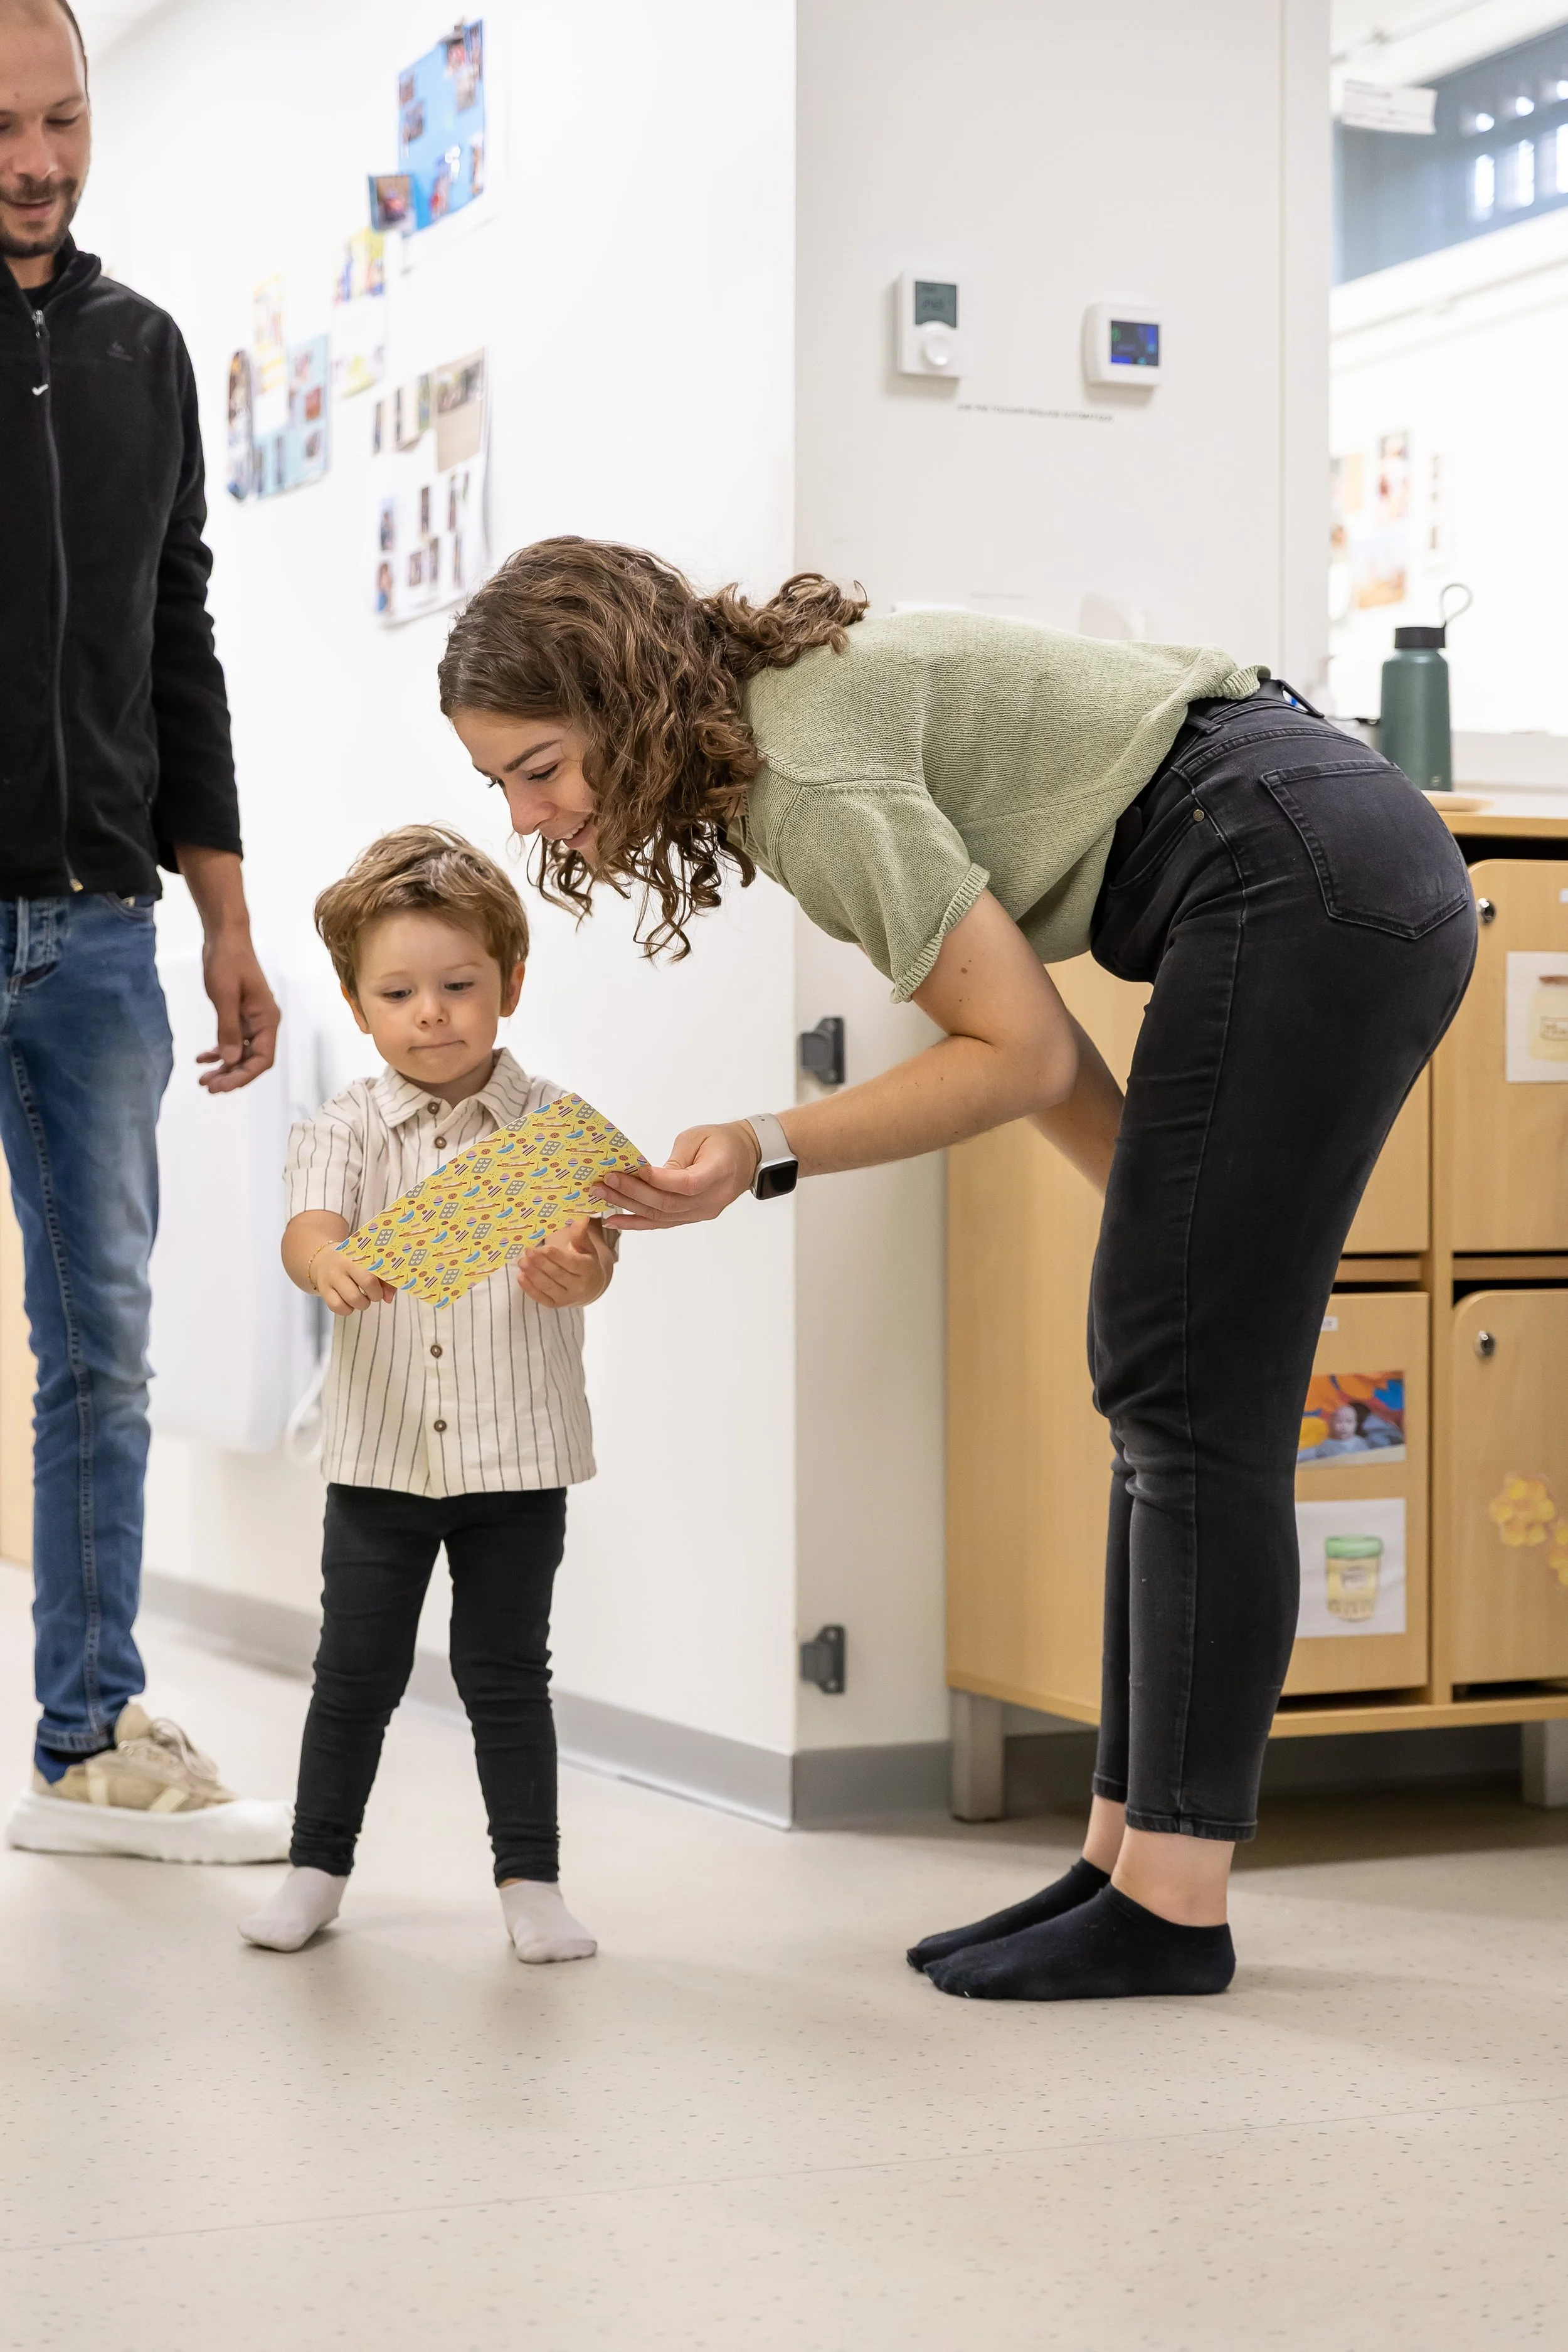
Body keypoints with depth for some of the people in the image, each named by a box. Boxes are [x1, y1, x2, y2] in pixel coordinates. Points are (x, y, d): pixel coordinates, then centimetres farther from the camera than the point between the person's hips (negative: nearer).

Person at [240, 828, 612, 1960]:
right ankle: (318, 1865, 21)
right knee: (357, 1671, 8)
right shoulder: (347, 1129, -1)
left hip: (518, 1452, -1)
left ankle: (531, 1877, 17)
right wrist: (333, 1266, -40)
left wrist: (573, 1273, -37)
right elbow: (306, 1227, -16)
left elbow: (589, 1254, -13)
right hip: (382, 1452, 1)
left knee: (508, 1672, 6)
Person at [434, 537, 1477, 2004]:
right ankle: (1124, 1860, 12)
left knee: (1188, 1395, -9)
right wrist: (1170, 1214, 17)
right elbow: (1022, 1026, 15)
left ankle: (1170, 1905, -6)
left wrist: (766, 1153, -17)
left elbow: (1020, 1052, -13)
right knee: (1163, 1385, 8)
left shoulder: (809, 773, -18)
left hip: (1305, 879, -10)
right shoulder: (784, 718, 12)